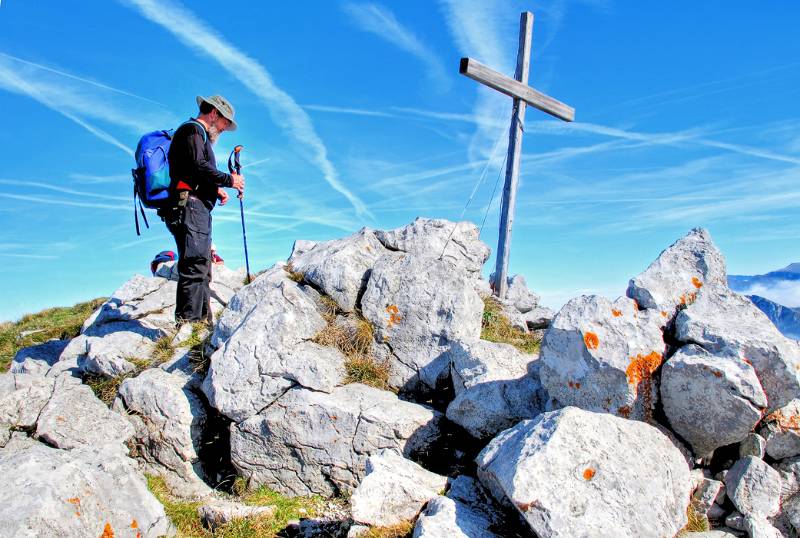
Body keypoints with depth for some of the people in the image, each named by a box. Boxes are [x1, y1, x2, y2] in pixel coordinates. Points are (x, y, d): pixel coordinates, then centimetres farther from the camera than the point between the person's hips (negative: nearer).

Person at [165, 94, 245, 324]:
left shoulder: (199, 135, 31)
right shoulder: (192, 130, -1)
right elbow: (199, 166, -16)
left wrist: (216, 190, 14)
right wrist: (229, 180, -8)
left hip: (197, 211, 11)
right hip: (189, 208, -11)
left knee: (202, 268, 9)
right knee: (194, 264, -18)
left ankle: (203, 321, 12)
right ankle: (187, 322, -21)